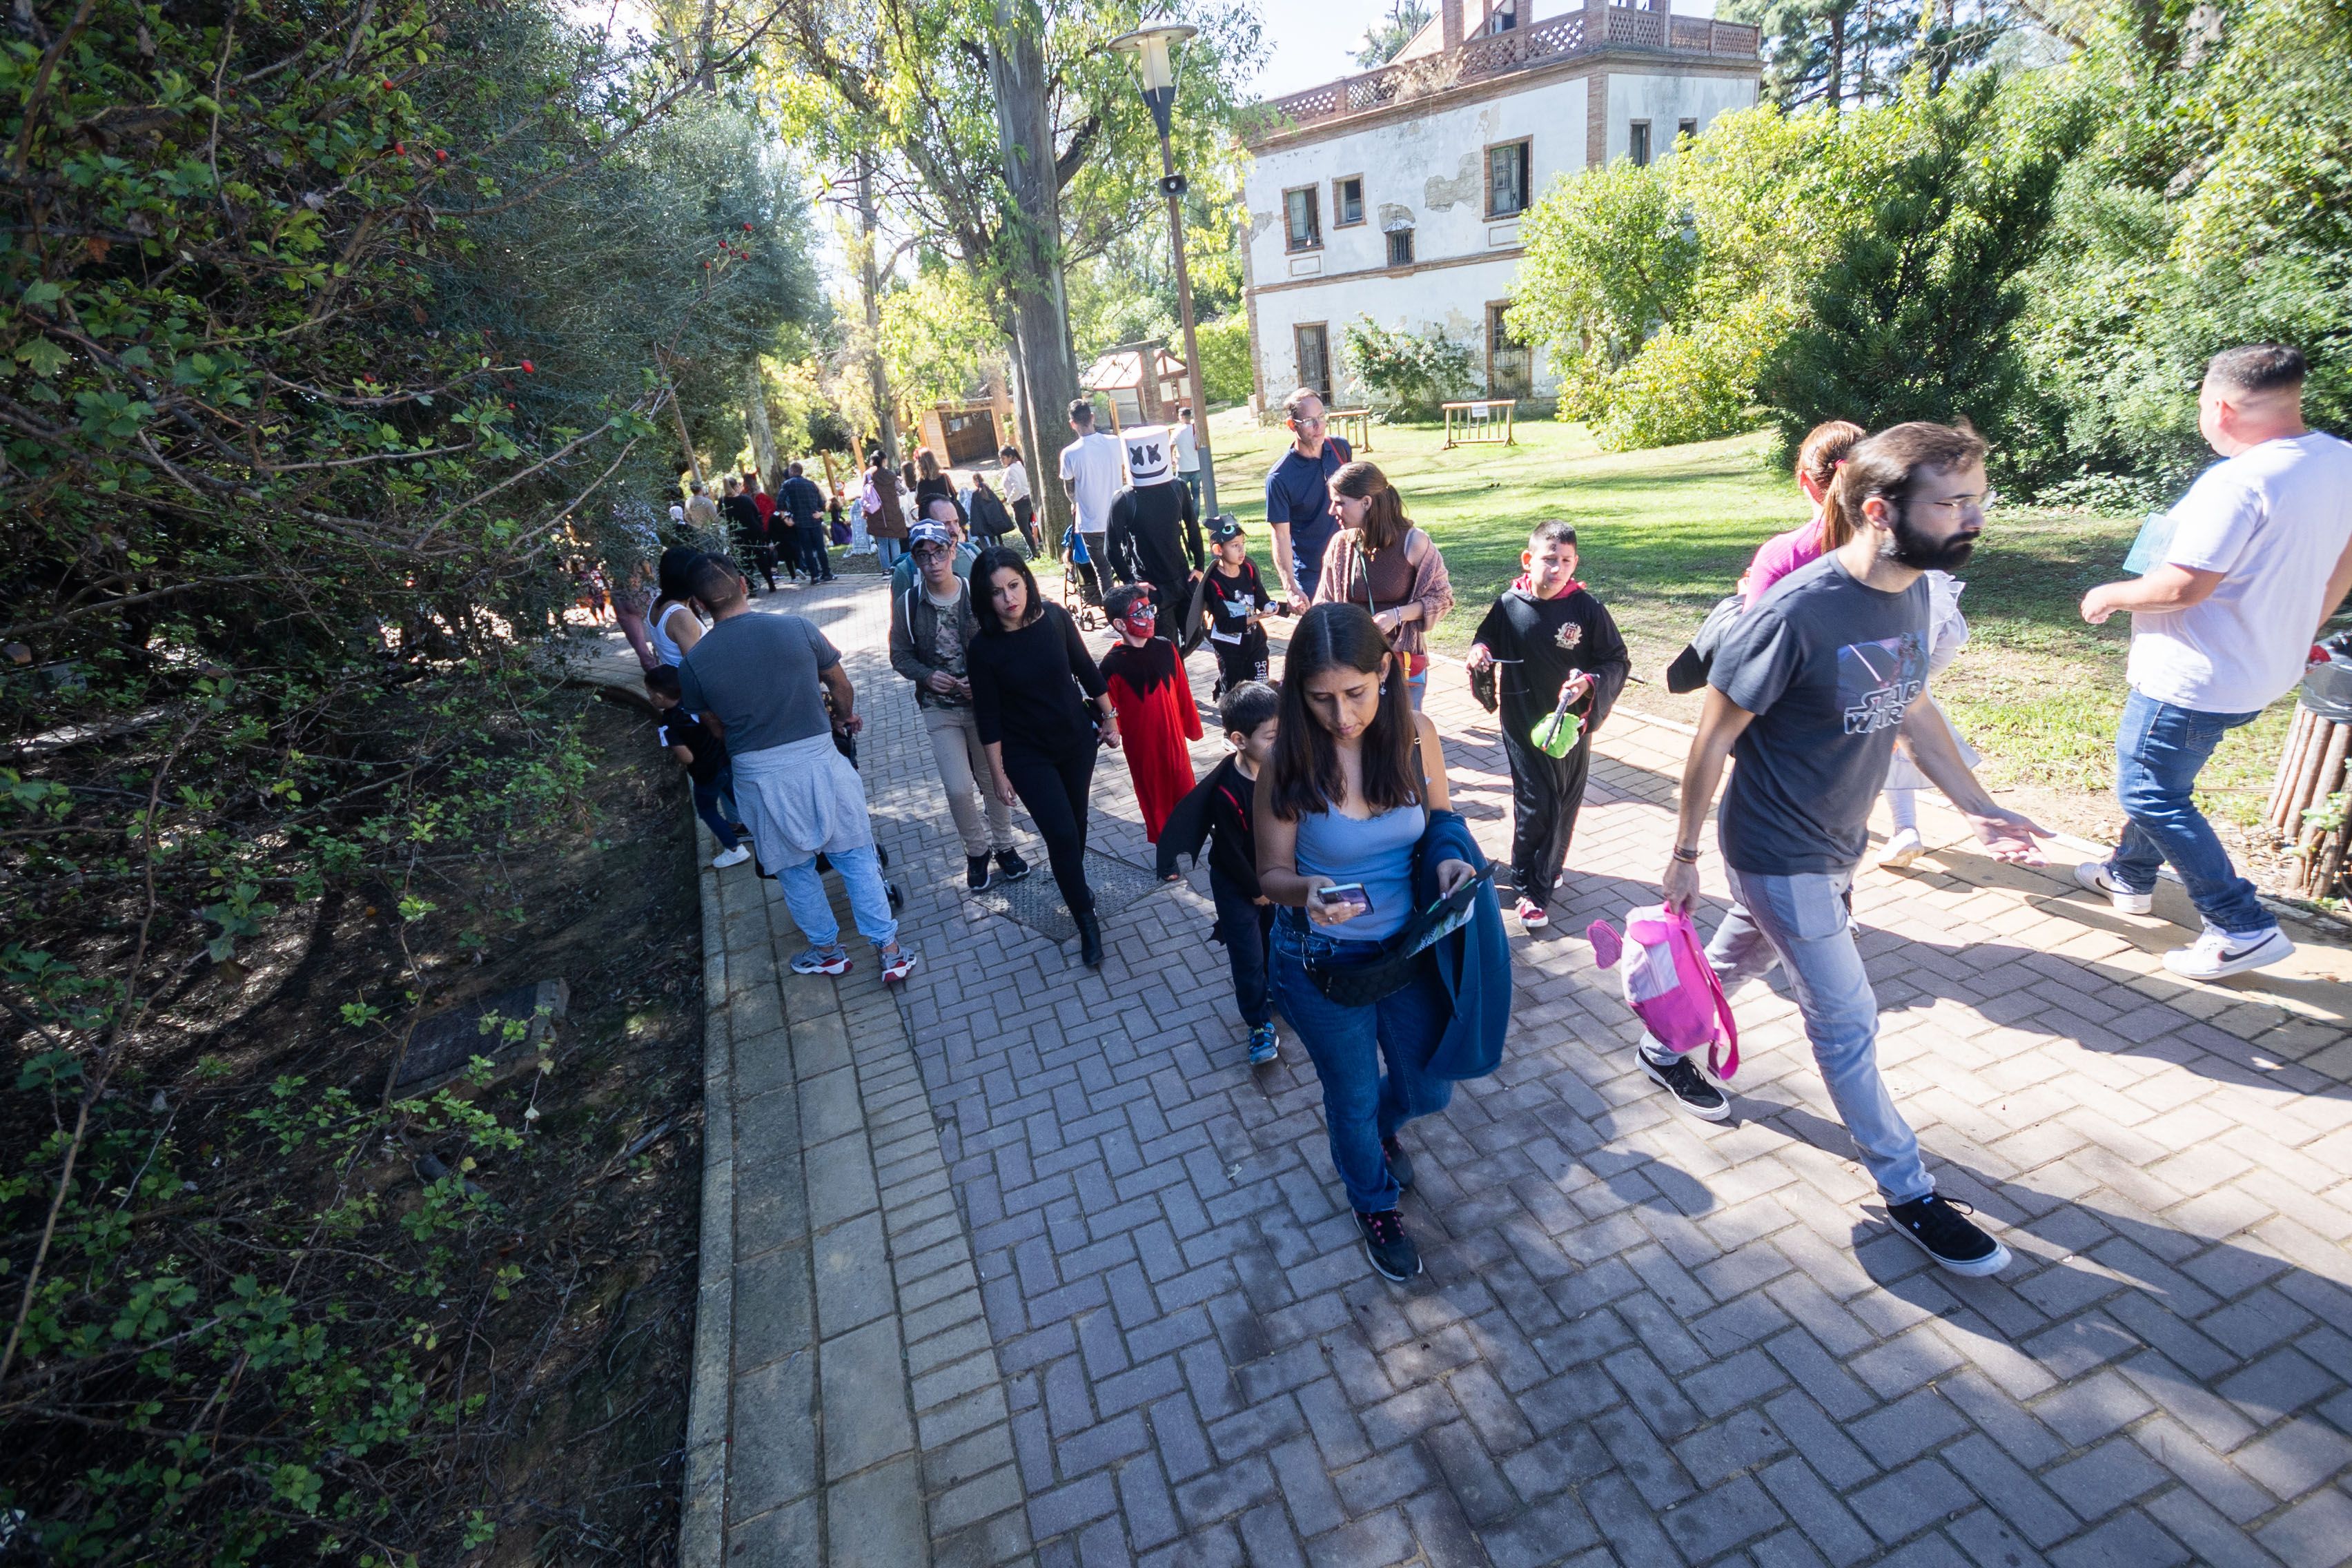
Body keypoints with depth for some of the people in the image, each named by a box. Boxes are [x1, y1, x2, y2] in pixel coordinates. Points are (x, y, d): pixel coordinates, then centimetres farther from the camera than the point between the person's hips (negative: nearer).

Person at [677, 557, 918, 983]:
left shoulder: (693, 664, -5)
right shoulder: (798, 628, -8)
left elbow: (717, 728, 7)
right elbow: (842, 686, 4)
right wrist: (844, 717, 25)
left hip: (758, 775, 1)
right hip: (819, 760, 0)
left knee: (793, 869, 19)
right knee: (855, 857, 12)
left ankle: (828, 951, 34)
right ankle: (889, 950, 16)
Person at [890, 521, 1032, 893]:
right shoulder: (907, 604, -5)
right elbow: (900, 655, 3)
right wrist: (927, 676, -15)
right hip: (940, 709, 0)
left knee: (994, 781, 12)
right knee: (959, 788, -6)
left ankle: (1004, 845, 35)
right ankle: (976, 850, 21)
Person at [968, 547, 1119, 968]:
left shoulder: (1055, 618, -11)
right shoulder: (983, 649, -17)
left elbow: (1087, 670, 1)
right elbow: (988, 716, -11)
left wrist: (1109, 717, 7)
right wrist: (998, 773, -8)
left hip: (1077, 741, 3)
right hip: (1027, 756, -3)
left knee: (1076, 821, 18)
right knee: (1061, 833, -6)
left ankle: (1073, 881, 46)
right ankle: (1087, 923, 11)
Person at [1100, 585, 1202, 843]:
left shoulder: (1166, 648, -7)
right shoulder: (1113, 664, -19)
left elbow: (1182, 692, 2)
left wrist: (1192, 725, 9)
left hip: (1173, 735, 4)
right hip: (1141, 742, -3)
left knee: (1184, 786, 17)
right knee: (1153, 792, 16)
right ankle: (1161, 838, 38)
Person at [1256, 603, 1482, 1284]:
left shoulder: (1416, 736, -13)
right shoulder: (1290, 764, -21)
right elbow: (1271, 874, -11)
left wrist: (1449, 861, -19)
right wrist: (1307, 891, -33)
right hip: (1322, 963, -3)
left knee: (1428, 1088, 21)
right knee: (1353, 1097, 19)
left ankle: (1380, 1126, 59)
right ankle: (1375, 1203, 52)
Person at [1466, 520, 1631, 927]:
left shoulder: (1587, 608, -11)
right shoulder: (1509, 605, -8)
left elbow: (1617, 661, -6)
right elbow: (1488, 638, 10)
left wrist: (1589, 682, -24)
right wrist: (1480, 651, -12)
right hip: (1522, 724, 0)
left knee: (1564, 804, 13)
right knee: (1533, 805, 2)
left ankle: (1547, 869, 37)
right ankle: (1531, 887, 17)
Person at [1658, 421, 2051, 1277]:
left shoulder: (1913, 591, -2)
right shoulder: (1795, 613, -27)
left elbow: (1908, 709, 12)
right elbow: (1714, 737, -20)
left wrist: (1979, 807, 11)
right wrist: (1685, 854, -13)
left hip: (1838, 845, 8)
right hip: (1778, 855, -7)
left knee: (1739, 959, 25)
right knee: (1848, 1022, 5)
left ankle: (1665, 1050, 49)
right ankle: (1908, 1190, 25)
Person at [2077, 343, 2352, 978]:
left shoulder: (2238, 482, -25)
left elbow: (2181, 587, -26)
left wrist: (2109, 596, -7)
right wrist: (2295, 632, 28)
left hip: (2194, 679, -10)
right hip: (2262, 668, 10)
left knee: (2151, 794, 0)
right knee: (2157, 778, 25)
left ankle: (2242, 927, 4)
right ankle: (2130, 876, 40)